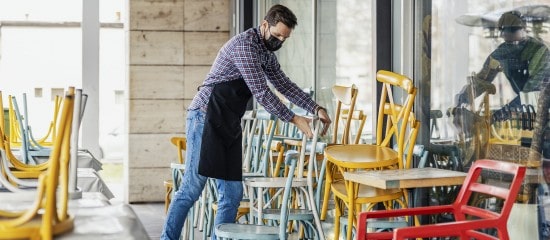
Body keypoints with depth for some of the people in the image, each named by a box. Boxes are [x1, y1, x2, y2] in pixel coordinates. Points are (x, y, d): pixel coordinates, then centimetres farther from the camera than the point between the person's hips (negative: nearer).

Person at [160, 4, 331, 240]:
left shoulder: (266, 53, 16)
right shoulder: (245, 44, -13)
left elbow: (284, 85, 23)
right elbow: (260, 92, -17)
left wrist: (316, 108, 12)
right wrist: (293, 119, -13)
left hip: (229, 125, 9)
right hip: (206, 117, -9)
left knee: (232, 194, 3)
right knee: (191, 189, -9)